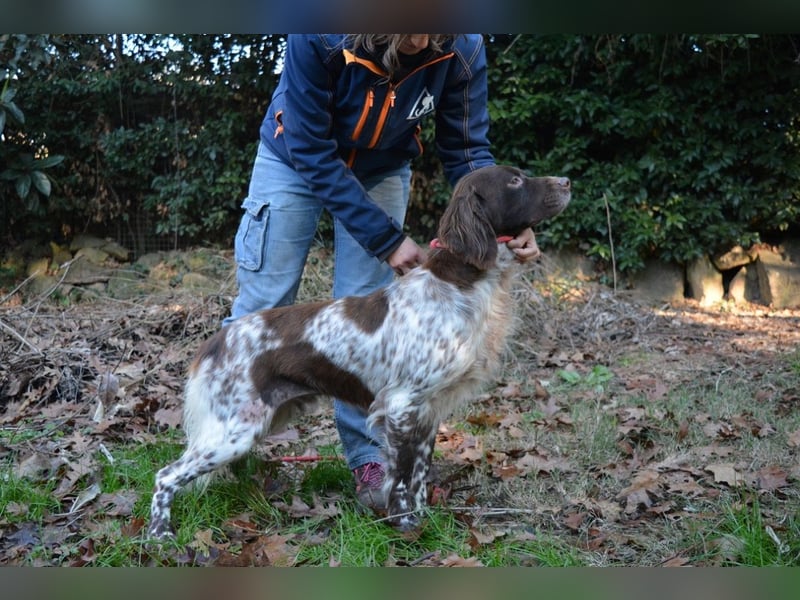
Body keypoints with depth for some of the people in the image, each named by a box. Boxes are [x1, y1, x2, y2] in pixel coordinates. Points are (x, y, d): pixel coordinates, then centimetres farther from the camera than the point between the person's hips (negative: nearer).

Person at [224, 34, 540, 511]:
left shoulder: (462, 50, -28)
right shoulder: (318, 38, -36)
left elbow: (467, 149, -18)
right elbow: (312, 151, -29)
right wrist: (385, 239, -30)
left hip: (381, 172, 2)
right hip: (295, 160, -1)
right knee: (264, 302, 0)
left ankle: (369, 457, 6)